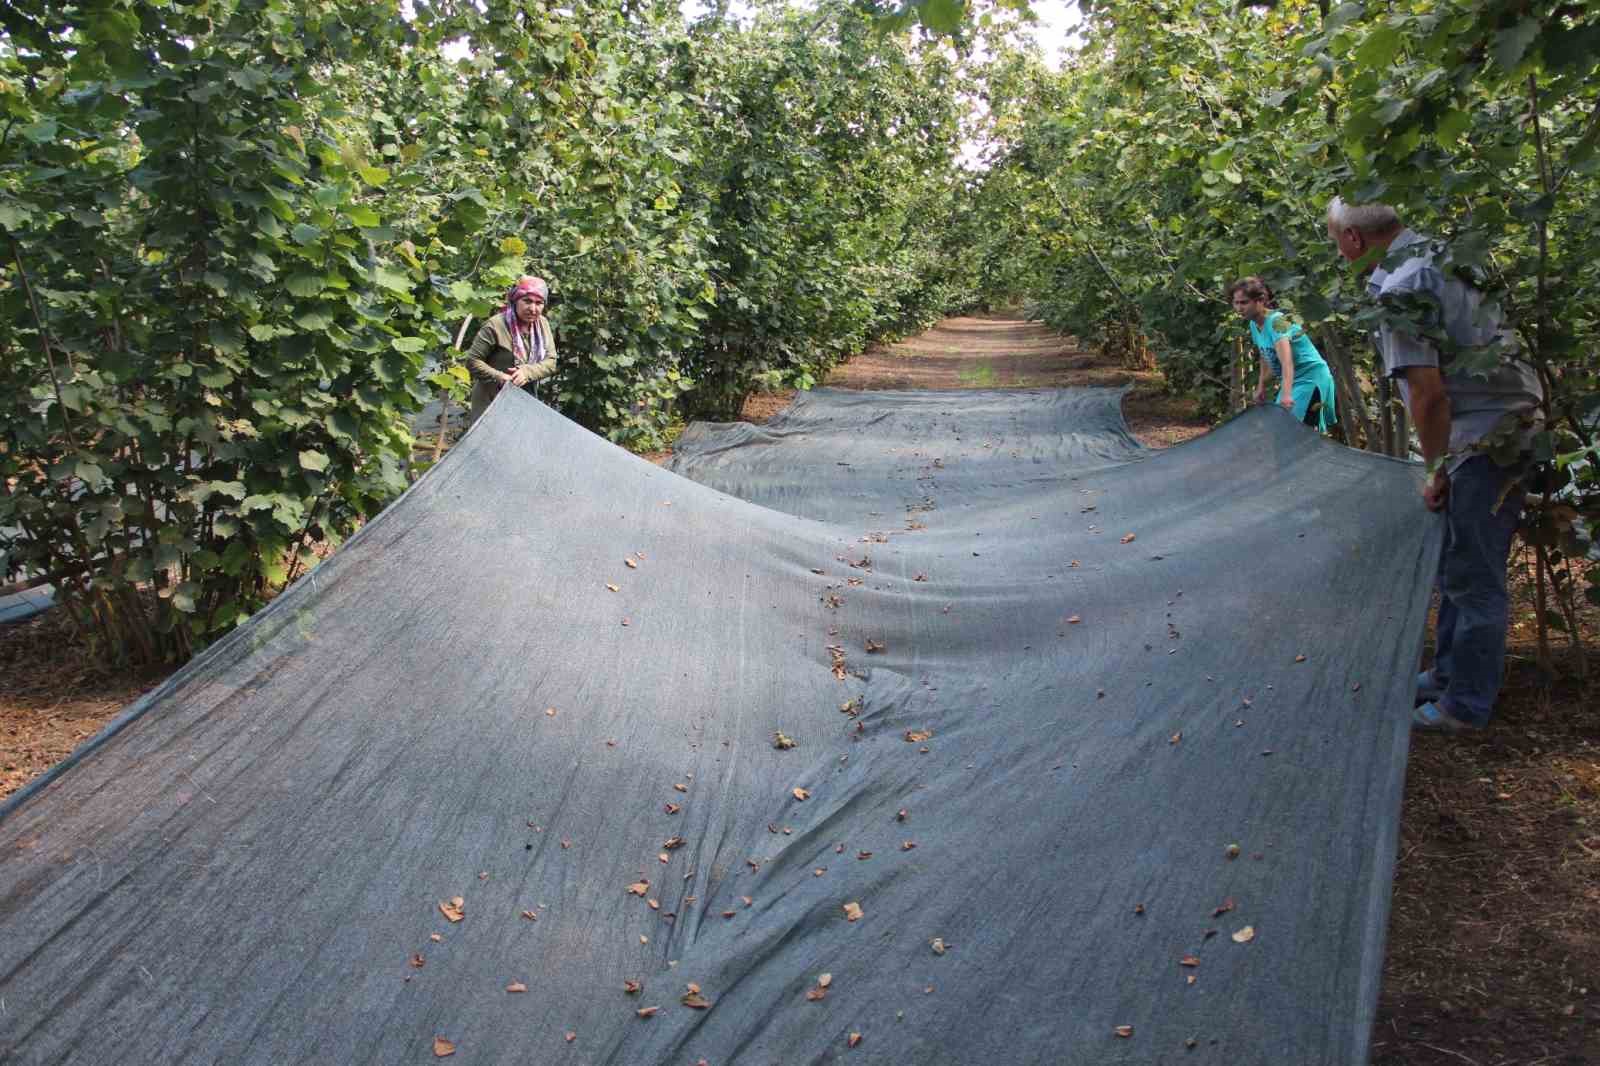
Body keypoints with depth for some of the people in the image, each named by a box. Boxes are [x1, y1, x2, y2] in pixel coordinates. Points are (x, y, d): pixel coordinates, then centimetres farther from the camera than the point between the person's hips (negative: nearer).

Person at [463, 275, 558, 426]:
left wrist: (527, 372, -19)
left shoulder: (542, 324, 2)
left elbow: (550, 362, 0)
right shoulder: (496, 325, -16)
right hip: (492, 403, -6)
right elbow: (472, 361, -13)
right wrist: (501, 378, -20)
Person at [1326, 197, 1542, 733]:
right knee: (1457, 567, 20)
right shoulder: (1437, 252, 9)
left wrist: (1437, 470, -8)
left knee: (1473, 577, 1)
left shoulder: (1397, 290, -20)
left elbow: (1428, 393, -21)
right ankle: (1449, 673, 34)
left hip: (1486, 438, -10)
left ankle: (1468, 704, 13)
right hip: (1508, 422, 10)